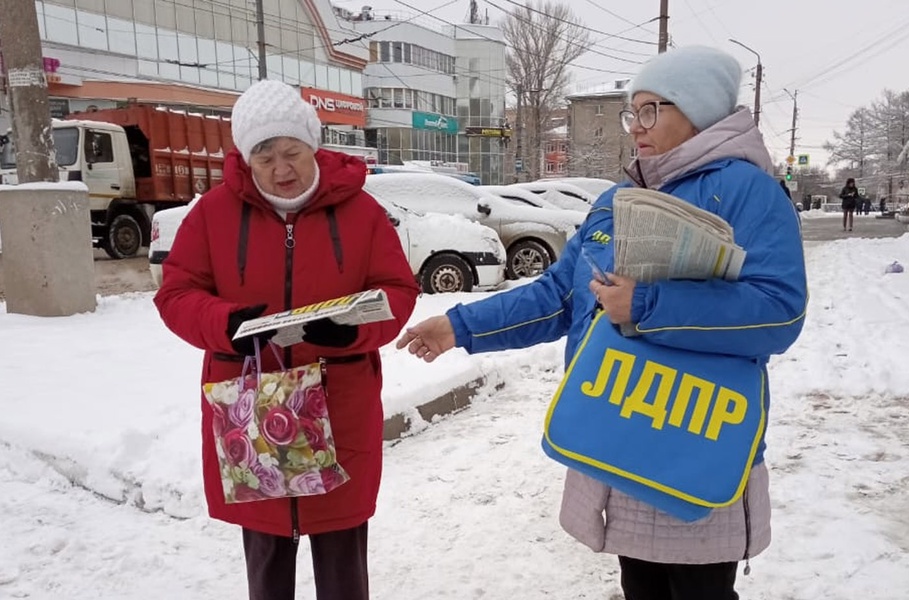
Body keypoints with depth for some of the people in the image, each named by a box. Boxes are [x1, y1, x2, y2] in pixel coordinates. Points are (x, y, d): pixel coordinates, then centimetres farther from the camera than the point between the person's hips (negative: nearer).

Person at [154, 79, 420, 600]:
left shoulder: (359, 209, -4)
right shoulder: (215, 210, -2)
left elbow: (399, 291, -3)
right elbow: (177, 294, -1)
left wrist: (354, 327, -24)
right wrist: (225, 324, -22)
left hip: (340, 407, -1)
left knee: (341, 549, 14)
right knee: (265, 546, 20)